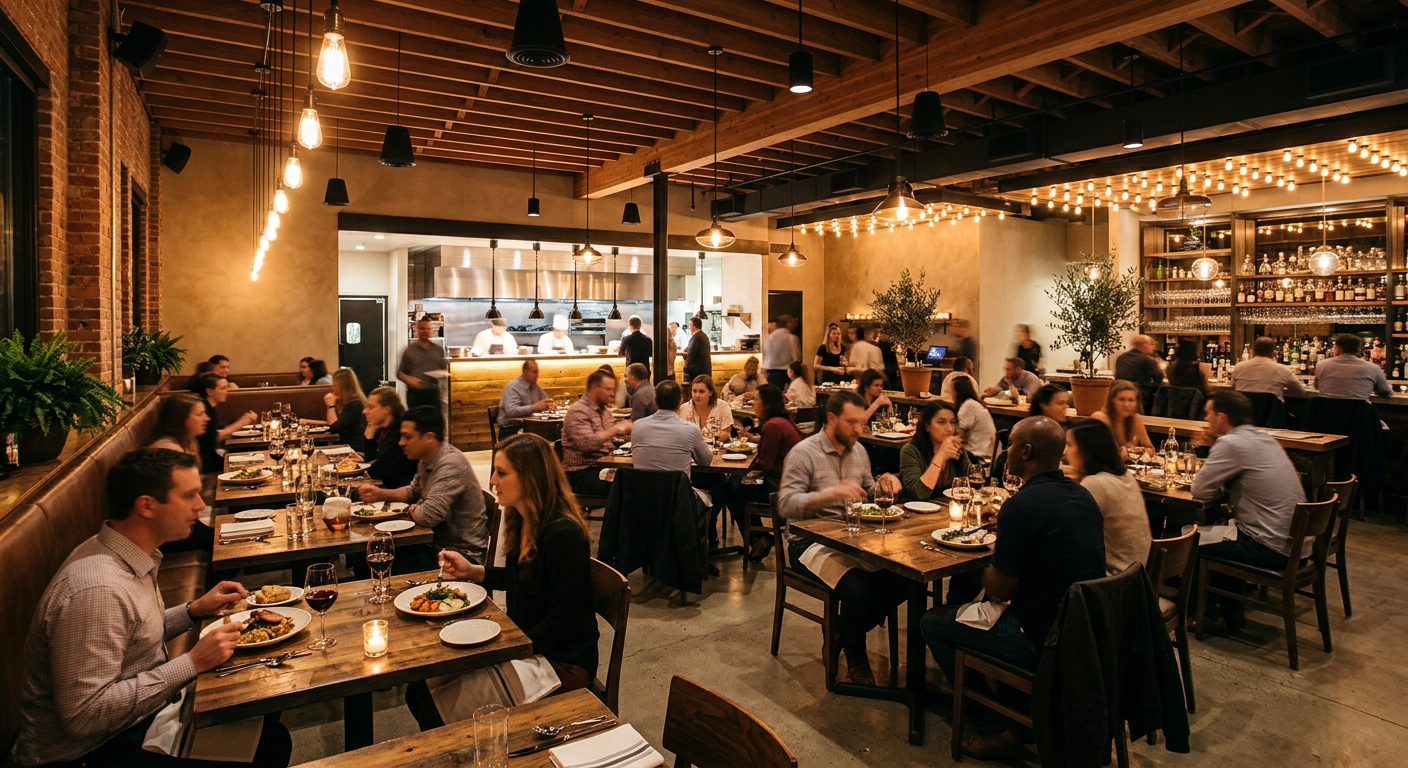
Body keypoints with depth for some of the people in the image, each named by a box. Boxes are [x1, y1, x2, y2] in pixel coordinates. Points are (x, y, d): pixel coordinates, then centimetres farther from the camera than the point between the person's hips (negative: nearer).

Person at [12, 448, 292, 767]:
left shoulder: (130, 556, 1)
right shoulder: (96, 590, -28)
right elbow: (82, 716, -28)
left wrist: (195, 610, 1)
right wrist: (193, 662, -26)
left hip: (140, 712, 9)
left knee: (269, 727, 2)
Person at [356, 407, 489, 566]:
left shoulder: (450, 465, -26)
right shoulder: (427, 459, 5)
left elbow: (428, 516, -32)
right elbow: (413, 491, 25)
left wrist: (412, 510, -9)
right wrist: (379, 494, 10)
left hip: (461, 553, -9)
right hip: (438, 541, 9)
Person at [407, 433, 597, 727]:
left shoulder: (564, 535, -25)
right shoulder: (522, 521, 3)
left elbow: (561, 623, -21)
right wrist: (472, 571, 8)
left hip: (559, 662, -8)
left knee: (436, 712, -12)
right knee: (418, 691, 1)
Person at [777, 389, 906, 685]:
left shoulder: (859, 451, 11)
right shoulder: (804, 453, -11)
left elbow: (867, 494, 20)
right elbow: (786, 505, -20)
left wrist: (883, 483, -3)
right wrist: (831, 494, -32)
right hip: (811, 542, -6)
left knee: (901, 579, -16)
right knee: (858, 587, -30)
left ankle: (847, 633, 8)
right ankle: (856, 656, 0)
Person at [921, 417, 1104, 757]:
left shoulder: (1021, 505, -25)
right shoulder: (1083, 496, 2)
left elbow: (999, 590, -19)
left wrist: (985, 574, 2)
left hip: (1042, 641, -9)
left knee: (932, 623, 7)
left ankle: (995, 727, 14)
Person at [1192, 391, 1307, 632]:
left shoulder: (1231, 443, -19)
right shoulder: (1263, 438, 9)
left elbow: (1199, 490, -16)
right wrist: (1215, 446, 7)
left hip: (1273, 549, -9)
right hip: (1294, 540, 9)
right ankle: (1231, 612, 30)